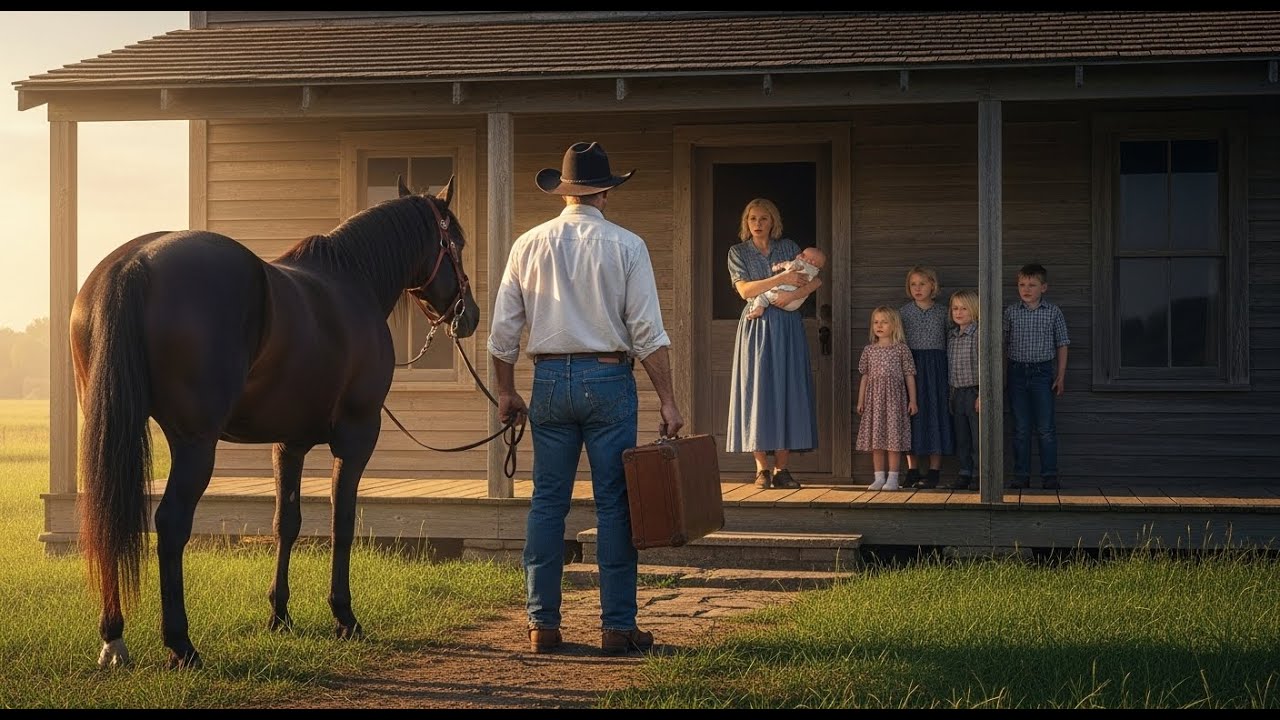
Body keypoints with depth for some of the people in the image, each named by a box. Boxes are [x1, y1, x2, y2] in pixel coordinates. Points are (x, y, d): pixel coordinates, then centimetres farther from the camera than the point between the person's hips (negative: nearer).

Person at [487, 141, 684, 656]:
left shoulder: (529, 245, 5)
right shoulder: (626, 246, -3)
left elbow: (502, 331, 6)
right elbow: (648, 332, -7)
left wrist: (506, 392, 17)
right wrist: (667, 401, -4)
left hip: (550, 381, 3)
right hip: (608, 379, -3)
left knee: (547, 502, 8)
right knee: (613, 503, 1)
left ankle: (542, 624, 10)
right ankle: (617, 626, 2)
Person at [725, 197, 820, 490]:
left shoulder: (788, 247, 11)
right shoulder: (738, 253, 6)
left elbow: (814, 280, 3)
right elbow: (744, 289, -8)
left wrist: (794, 293, -15)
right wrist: (782, 278, -15)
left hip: (788, 327, 1)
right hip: (757, 327, -1)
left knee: (787, 390, -3)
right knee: (757, 390, -5)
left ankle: (782, 468, -1)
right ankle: (762, 468, -3)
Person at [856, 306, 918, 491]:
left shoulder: (901, 349, 1)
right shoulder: (869, 350, 10)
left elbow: (909, 375, 2)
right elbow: (865, 377, 13)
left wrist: (912, 400, -2)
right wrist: (861, 401, 9)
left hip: (894, 396, -3)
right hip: (874, 398, 3)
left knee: (893, 438, -5)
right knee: (875, 439, 4)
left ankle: (892, 478, 0)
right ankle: (879, 477, 10)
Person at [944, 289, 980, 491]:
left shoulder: (979, 334, -10)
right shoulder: (951, 336, 11)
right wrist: (949, 394, 14)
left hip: (974, 391, -7)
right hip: (956, 393, 7)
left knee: (978, 437, -2)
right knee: (961, 438, 12)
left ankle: (978, 476, 5)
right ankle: (964, 475, 19)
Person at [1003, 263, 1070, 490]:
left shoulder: (1053, 312, 1)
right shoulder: (1011, 312, 4)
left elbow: (1062, 345, 6)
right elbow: (1002, 344, 9)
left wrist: (1061, 376, 1)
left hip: (1043, 371, -1)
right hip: (1017, 371, 1)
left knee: (1046, 428, -2)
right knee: (1021, 429, 5)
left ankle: (1049, 475, 3)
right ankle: (1021, 476, 10)